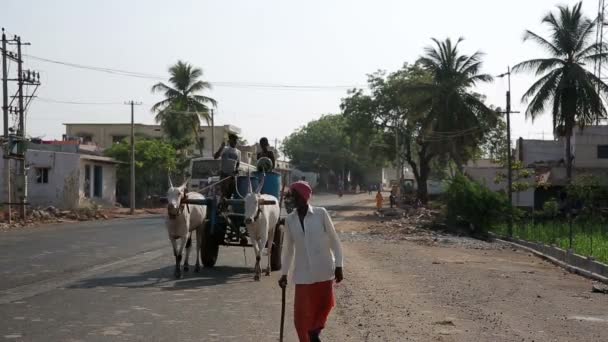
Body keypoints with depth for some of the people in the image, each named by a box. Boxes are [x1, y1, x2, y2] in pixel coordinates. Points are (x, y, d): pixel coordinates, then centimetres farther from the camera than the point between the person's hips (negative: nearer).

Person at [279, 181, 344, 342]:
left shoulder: (321, 213, -6)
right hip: (303, 274, 2)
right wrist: (284, 273, 12)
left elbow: (334, 240, -2)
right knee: (301, 313, -1)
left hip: (324, 271, -1)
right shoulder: (290, 220, 1)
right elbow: (288, 248, 10)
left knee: (325, 305, 9)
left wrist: (338, 266, -5)